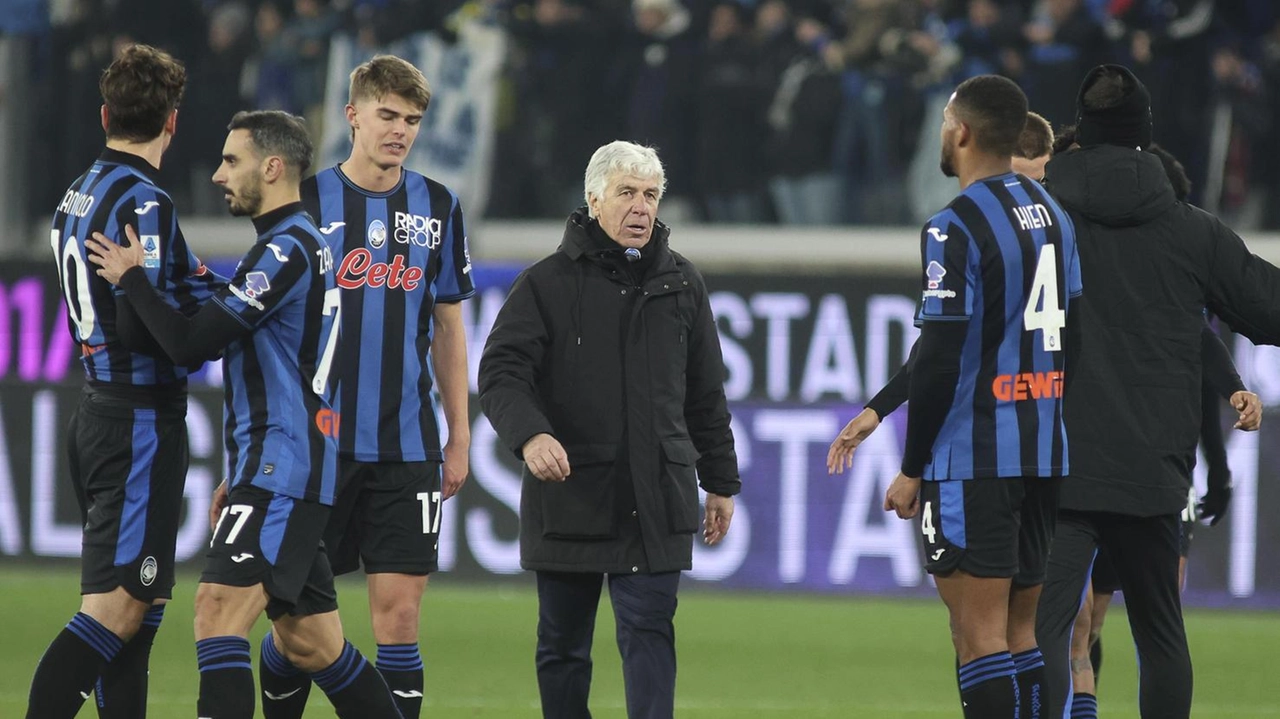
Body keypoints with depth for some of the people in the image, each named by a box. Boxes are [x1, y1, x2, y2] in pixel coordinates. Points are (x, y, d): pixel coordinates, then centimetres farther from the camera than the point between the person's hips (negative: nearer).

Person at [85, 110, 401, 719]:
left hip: (281, 468, -10)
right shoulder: (303, 244, 20)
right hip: (286, 470, 10)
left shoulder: (286, 250, -13)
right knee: (310, 644, 12)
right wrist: (239, 478, 26)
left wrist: (131, 279, -1)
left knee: (219, 609, -19)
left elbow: (190, 344, -17)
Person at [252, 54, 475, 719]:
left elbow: (447, 328, 15)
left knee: (399, 614, -4)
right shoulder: (304, 202, 0)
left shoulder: (438, 208, 8)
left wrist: (460, 435, 11)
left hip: (407, 447, 2)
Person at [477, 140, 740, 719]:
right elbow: (501, 373, -9)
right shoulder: (546, 284, 1)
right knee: (562, 646, 8)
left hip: (655, 499, 1)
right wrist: (529, 434, -28)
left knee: (649, 631, -9)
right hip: (568, 493, -1)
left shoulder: (682, 285, 11)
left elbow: (706, 394, 17)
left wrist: (720, 482, 17)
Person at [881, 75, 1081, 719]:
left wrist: (912, 469, -8)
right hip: (1044, 454, 8)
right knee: (1021, 631, 12)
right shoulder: (1052, 214, 13)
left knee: (979, 632, -8)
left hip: (973, 460, -8)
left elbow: (940, 359, -15)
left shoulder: (956, 228, -13)